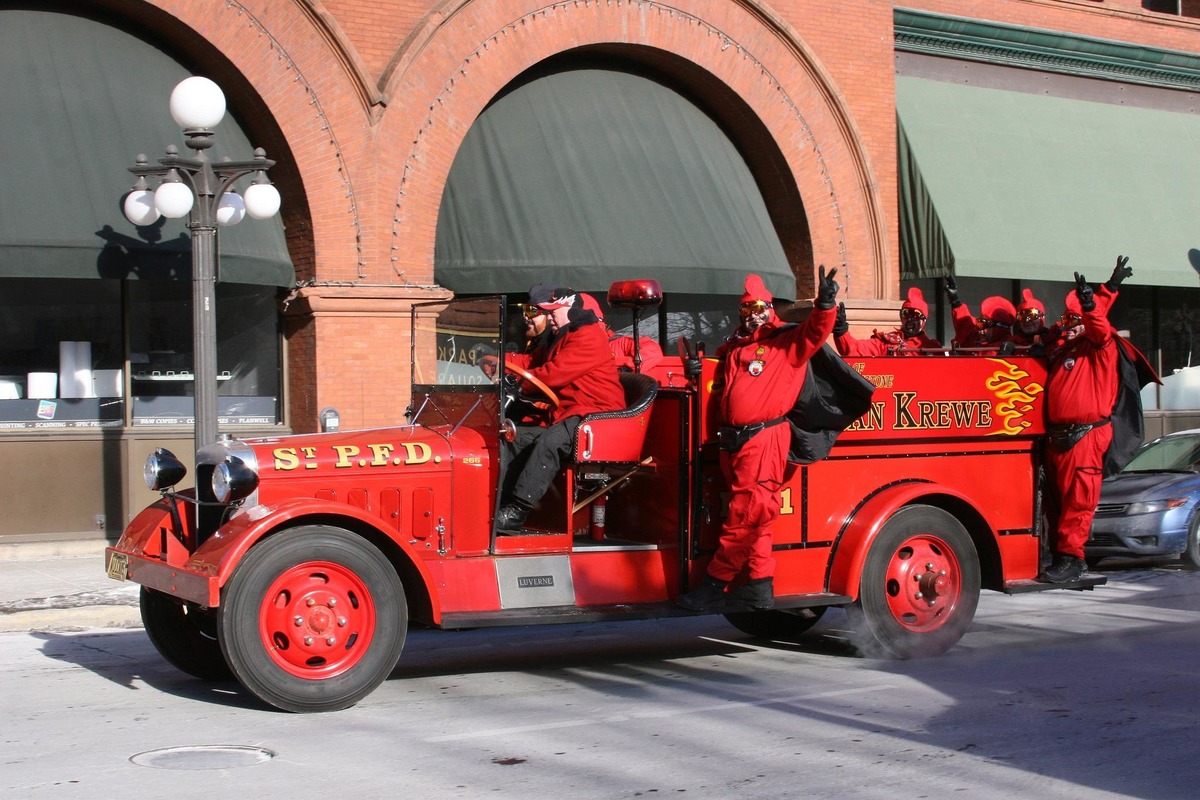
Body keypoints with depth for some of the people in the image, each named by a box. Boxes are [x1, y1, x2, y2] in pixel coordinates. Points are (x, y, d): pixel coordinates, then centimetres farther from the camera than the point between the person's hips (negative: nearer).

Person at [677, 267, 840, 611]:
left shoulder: (785, 341, -1)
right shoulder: (733, 346, 19)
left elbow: (815, 331, -19)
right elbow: (720, 383, 35)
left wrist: (826, 304, -35)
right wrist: (698, 370, 19)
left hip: (764, 438, -8)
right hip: (734, 439, 8)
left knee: (744, 518, -3)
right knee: (754, 519, 10)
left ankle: (714, 585, 1)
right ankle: (760, 586, 15)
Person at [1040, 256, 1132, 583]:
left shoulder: (1099, 348, -2)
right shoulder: (1059, 347, 16)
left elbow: (1099, 329, -21)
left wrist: (1090, 303, -38)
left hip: (1086, 434, -8)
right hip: (1057, 435, 8)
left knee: (1078, 498, -8)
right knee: (1059, 498, 11)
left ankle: (1070, 558, -8)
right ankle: (1062, 556, 18)